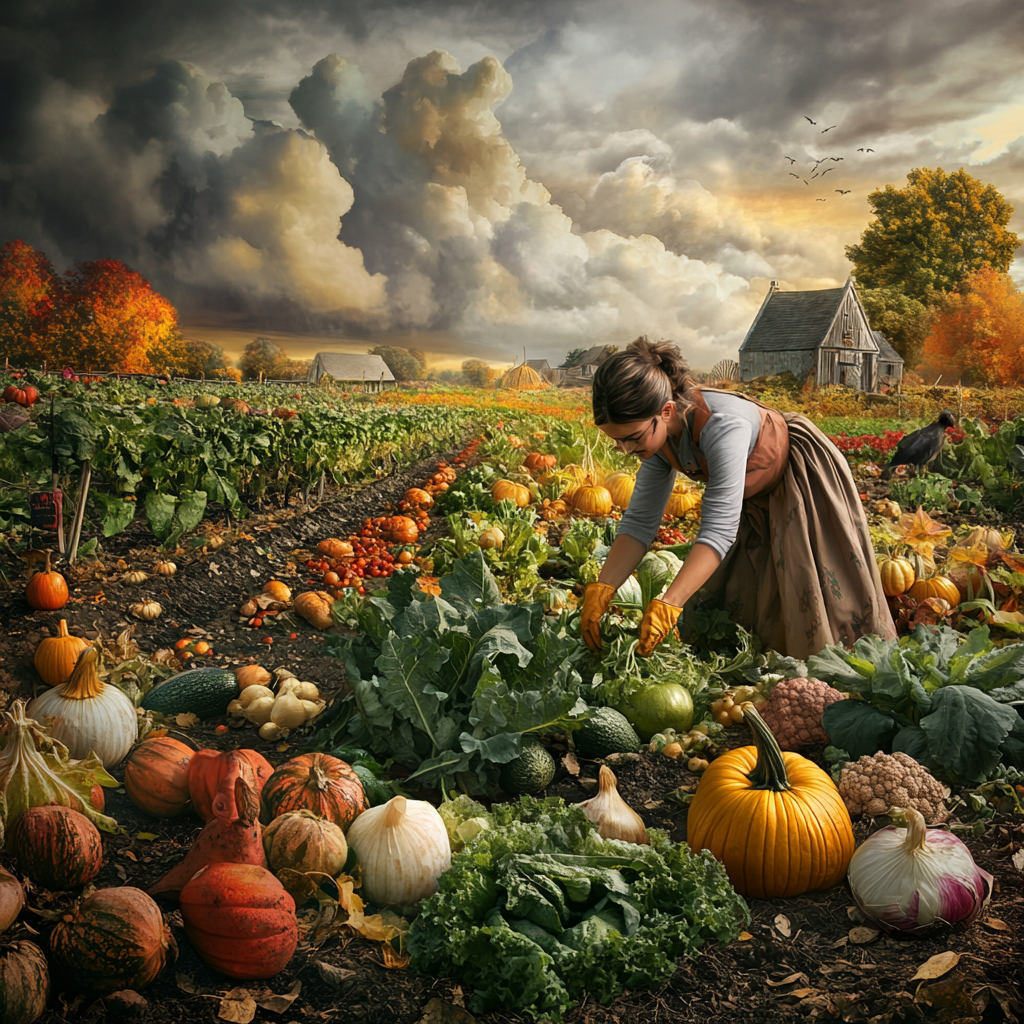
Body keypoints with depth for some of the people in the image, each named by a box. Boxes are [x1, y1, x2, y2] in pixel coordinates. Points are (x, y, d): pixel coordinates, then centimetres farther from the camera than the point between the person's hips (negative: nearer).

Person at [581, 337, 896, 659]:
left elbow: (719, 529, -45)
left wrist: (667, 606, -53)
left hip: (808, 486, -7)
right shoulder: (659, 433, -18)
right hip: (755, 501, 7)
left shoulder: (722, 426, -42)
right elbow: (640, 520, -15)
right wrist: (600, 590, -27)